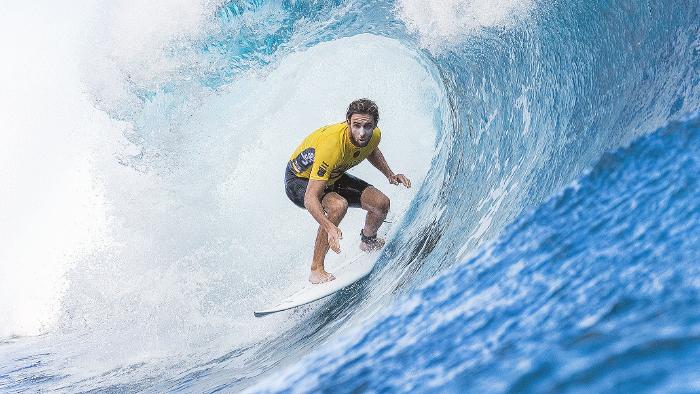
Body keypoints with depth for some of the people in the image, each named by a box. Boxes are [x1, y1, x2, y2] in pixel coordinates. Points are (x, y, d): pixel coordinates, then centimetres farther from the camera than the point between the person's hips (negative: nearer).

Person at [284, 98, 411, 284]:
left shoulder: (374, 135, -20)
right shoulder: (332, 145, -42)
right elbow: (310, 198, -42)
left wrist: (390, 175, -2)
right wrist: (330, 227, -56)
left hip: (333, 177, 7)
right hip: (300, 180, -6)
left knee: (382, 203, -5)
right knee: (338, 205, -36)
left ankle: (368, 240, 29)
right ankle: (316, 270, -23)